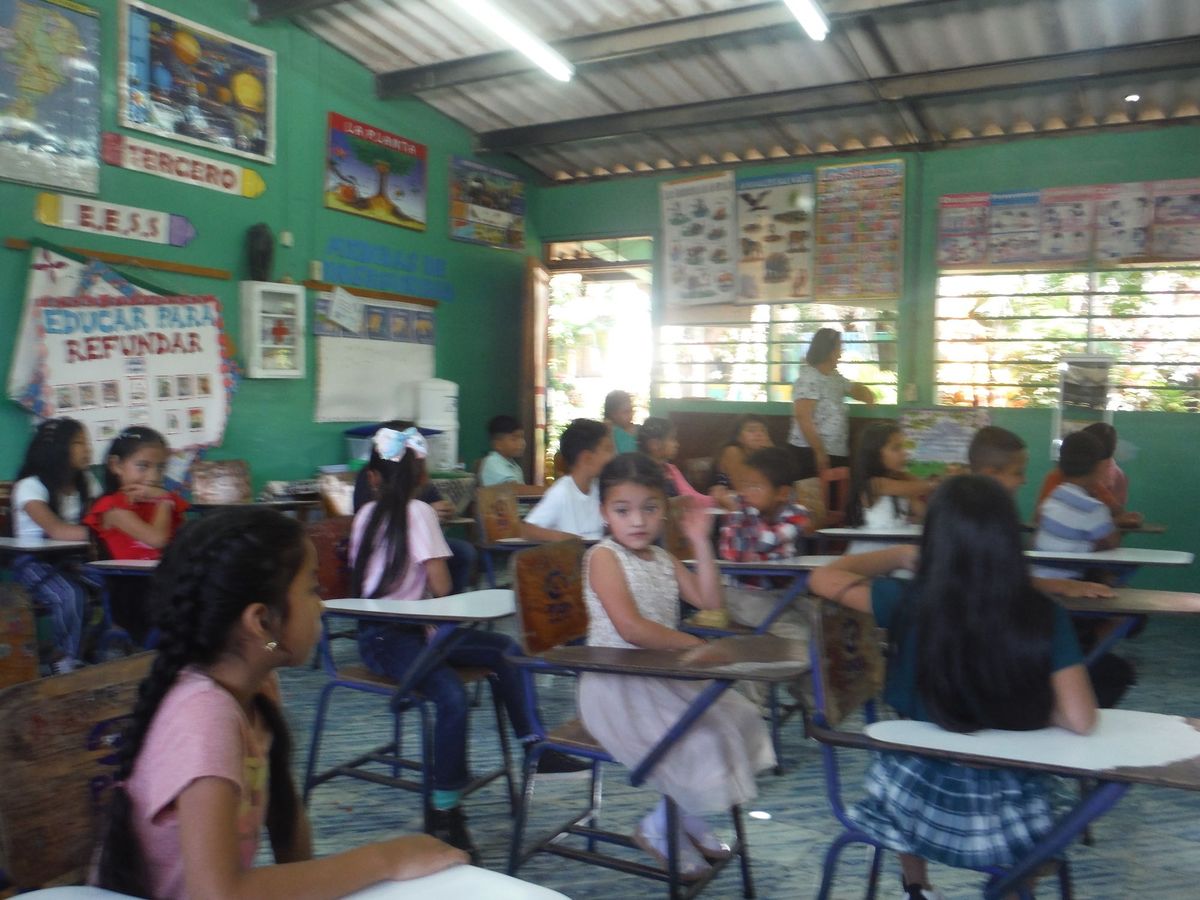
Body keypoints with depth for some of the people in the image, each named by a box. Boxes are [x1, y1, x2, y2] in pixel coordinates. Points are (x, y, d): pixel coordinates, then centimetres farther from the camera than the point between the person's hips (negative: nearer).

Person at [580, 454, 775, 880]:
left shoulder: (663, 559, 10)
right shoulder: (604, 557, -15)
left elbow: (709, 600, 1)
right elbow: (631, 628, -25)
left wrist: (701, 543, -5)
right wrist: (694, 644, -19)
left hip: (665, 677, 9)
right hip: (616, 687, -9)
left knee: (737, 718, 8)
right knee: (701, 739, -20)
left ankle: (688, 817, 21)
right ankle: (660, 829, 6)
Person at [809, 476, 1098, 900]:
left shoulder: (908, 602, -18)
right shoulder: (1044, 616, -18)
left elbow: (822, 578, -3)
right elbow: (1080, 721, -18)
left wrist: (901, 555, 8)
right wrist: (1026, 703, 2)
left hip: (915, 798, 0)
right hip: (1008, 808, 0)